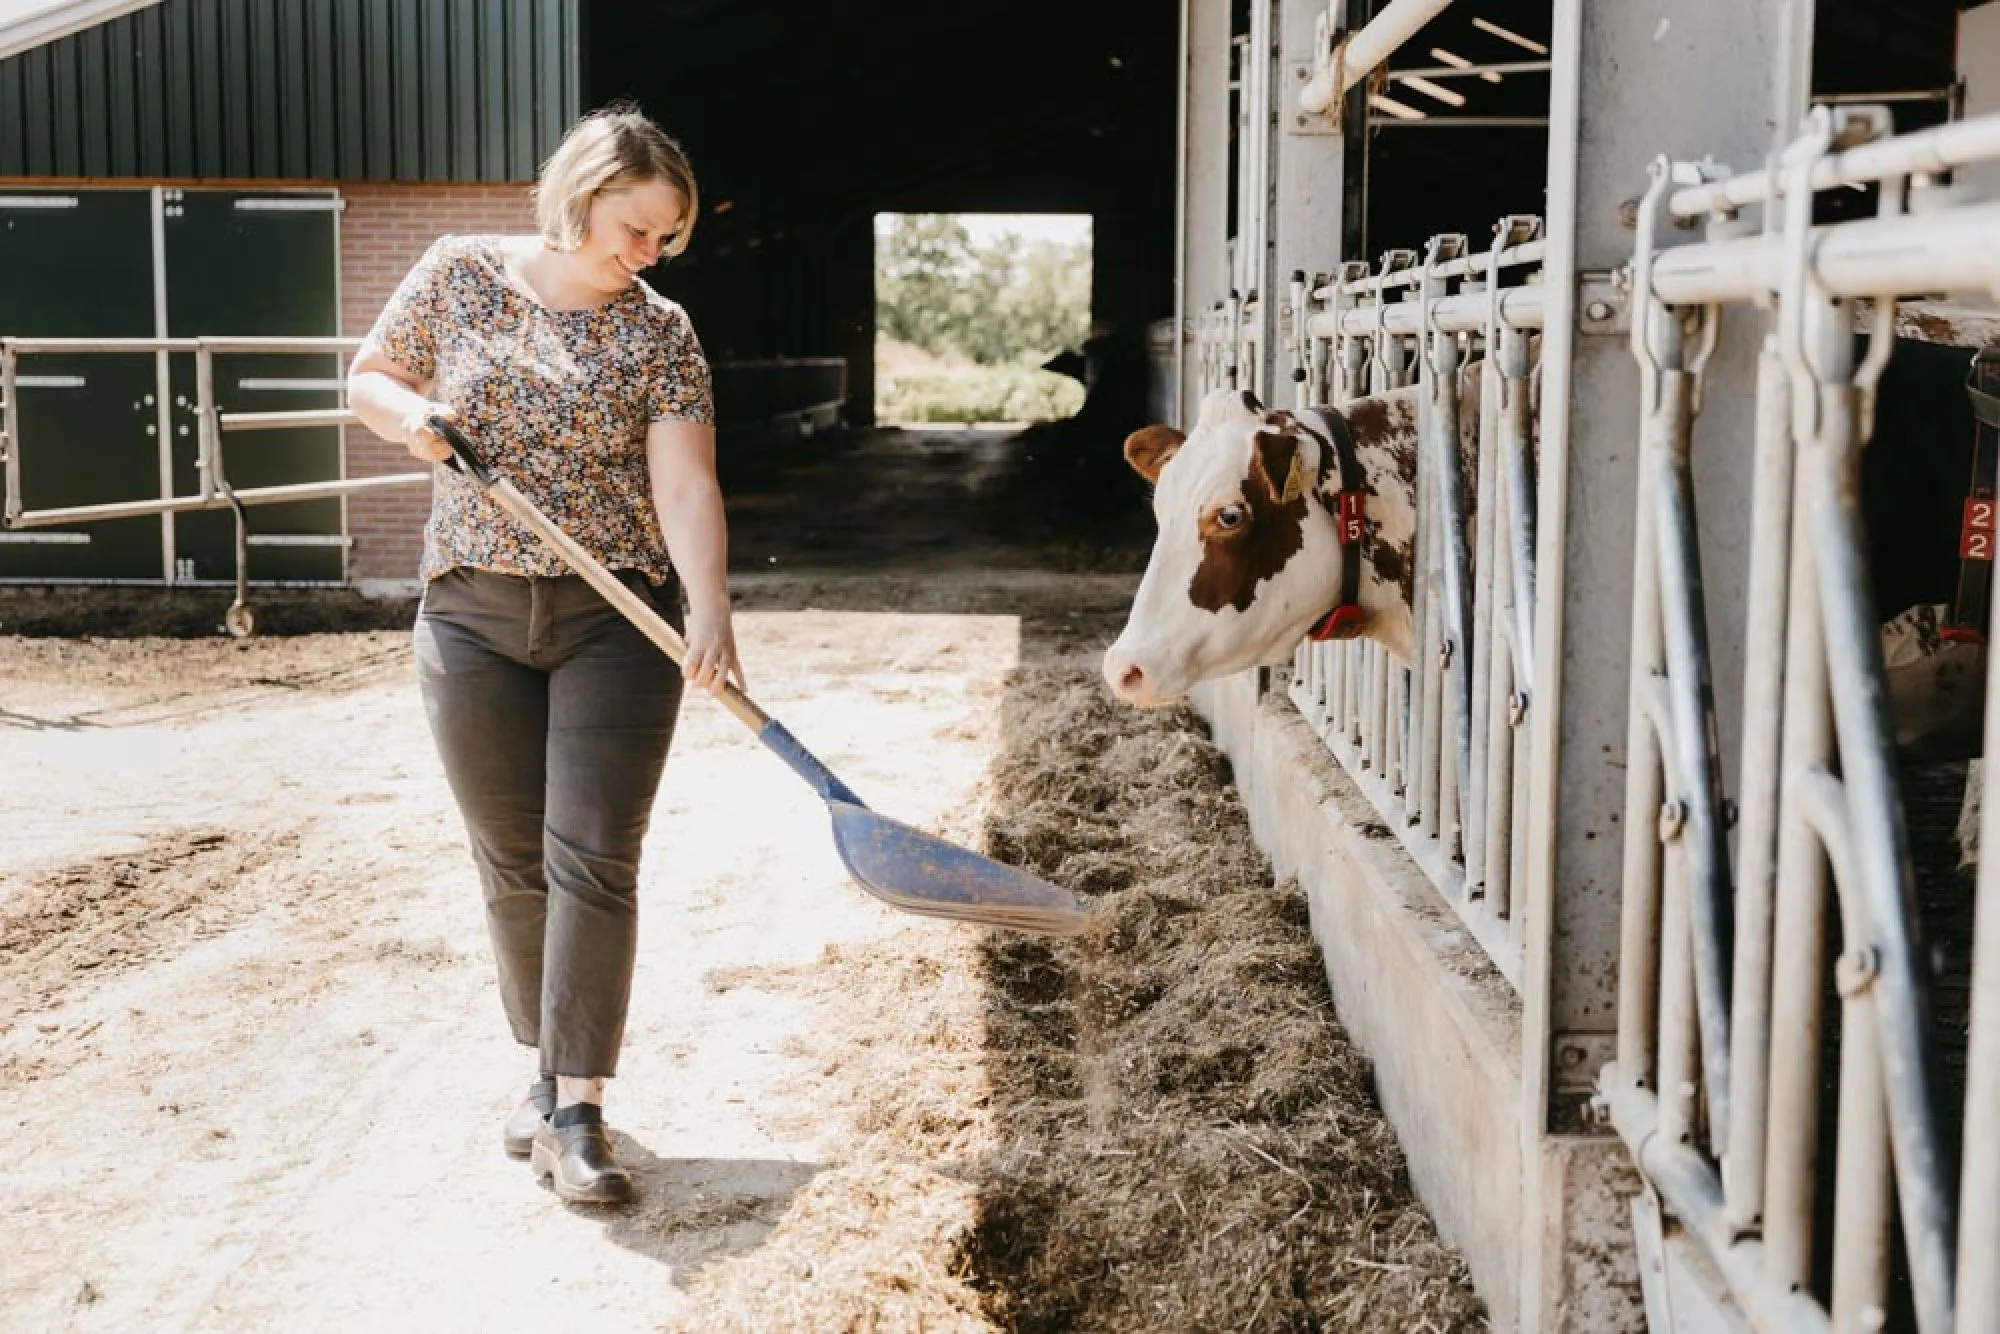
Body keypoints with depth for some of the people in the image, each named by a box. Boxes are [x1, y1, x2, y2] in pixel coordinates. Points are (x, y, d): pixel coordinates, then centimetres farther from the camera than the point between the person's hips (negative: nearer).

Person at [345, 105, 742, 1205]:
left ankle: (576, 1111, -4)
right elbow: (368, 379, 13)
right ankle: (550, 1065, 25)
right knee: (513, 862, 8)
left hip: (615, 620, -1)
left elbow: (685, 485, -12)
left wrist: (710, 611, -27)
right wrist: (416, 416, -11)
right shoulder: (460, 274, 1)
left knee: (593, 861, -7)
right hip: (473, 613, 2)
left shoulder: (659, 332, -3)